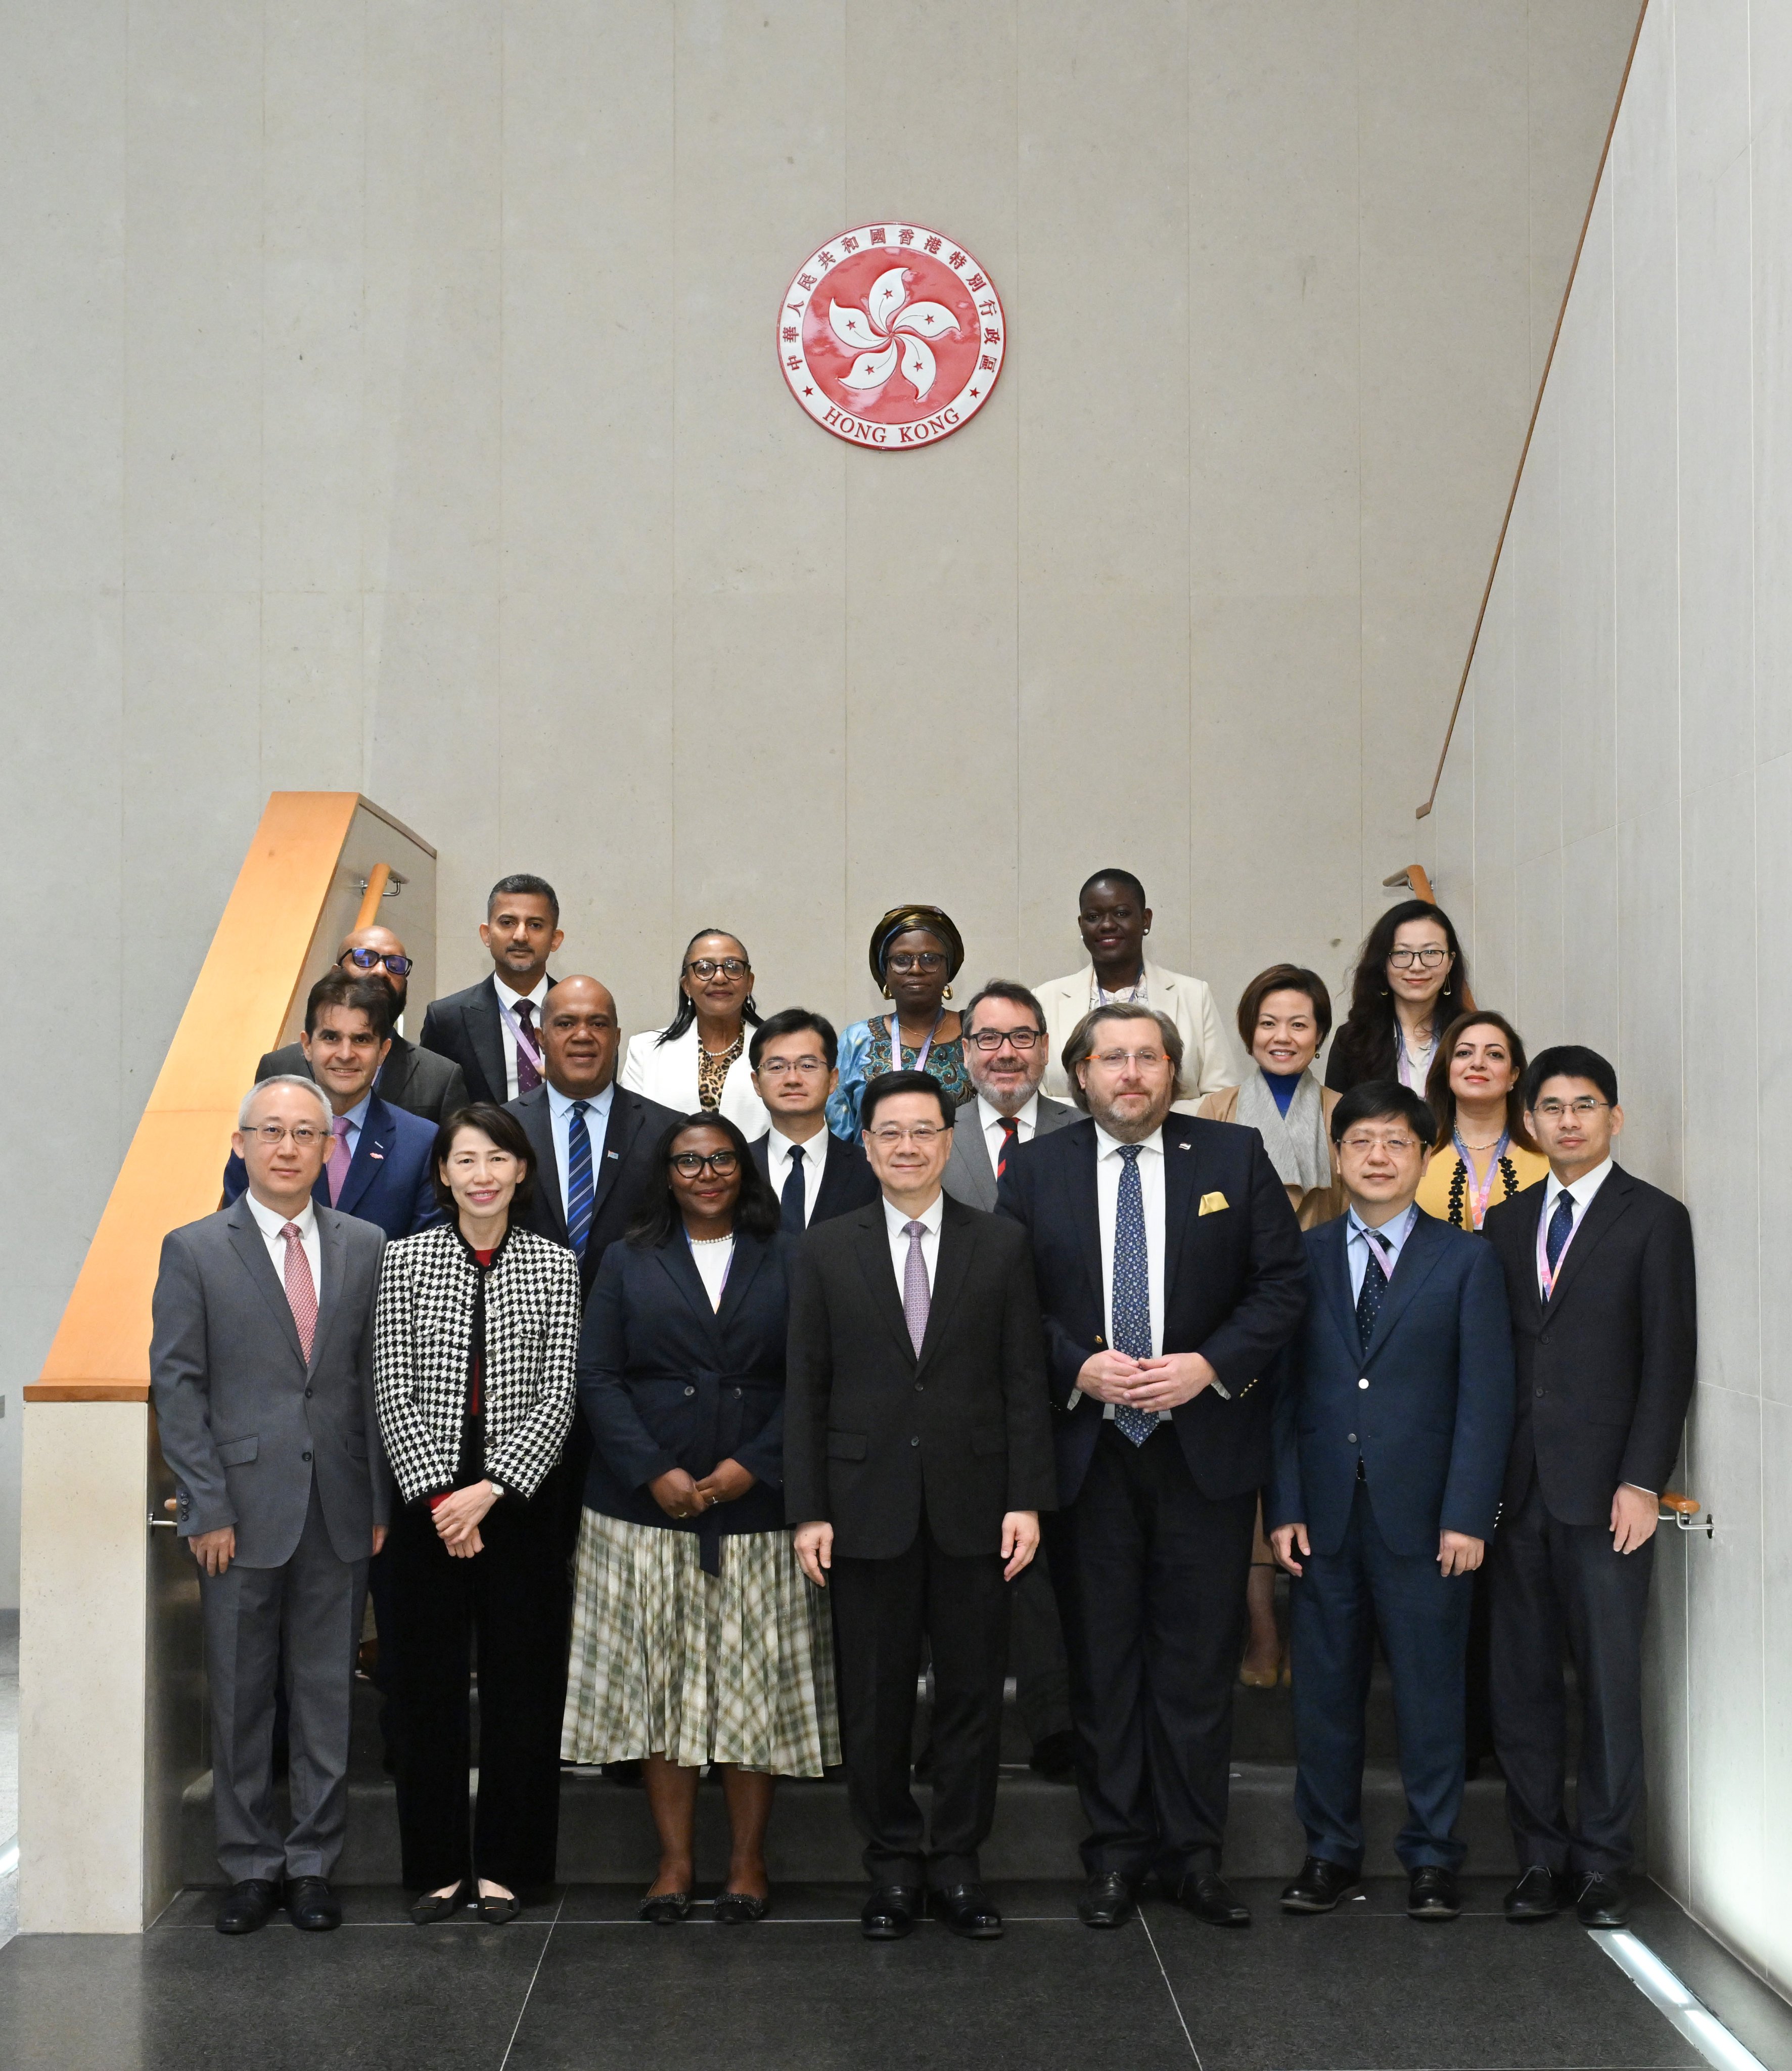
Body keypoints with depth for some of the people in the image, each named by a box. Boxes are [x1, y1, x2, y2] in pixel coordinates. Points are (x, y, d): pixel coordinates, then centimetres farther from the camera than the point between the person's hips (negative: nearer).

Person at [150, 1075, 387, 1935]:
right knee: (240, 1697, 6)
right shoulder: (194, 1251, 0)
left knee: (328, 1694, 8)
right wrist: (206, 1508, -8)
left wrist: (381, 1501, 3)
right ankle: (250, 1865, 20)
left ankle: (312, 1863, 20)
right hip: (244, 1512, -2)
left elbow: (380, 1380, 7)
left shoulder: (366, 1247, 7)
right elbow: (176, 1387, -2)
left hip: (339, 1514, 2)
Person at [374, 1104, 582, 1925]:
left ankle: (504, 1866, 16)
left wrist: (490, 1490, -12)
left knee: (520, 1680, 4)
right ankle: (440, 1865, 17)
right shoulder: (406, 1261, 2)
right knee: (430, 1680, 5)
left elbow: (558, 1394, -3)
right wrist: (439, 1496, -11)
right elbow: (394, 1392, -2)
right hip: (428, 1501, 0)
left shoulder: (553, 1265, 3)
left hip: (519, 1497, 0)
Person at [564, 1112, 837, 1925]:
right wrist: (654, 1473, -10)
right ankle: (674, 1860, 12)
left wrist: (754, 1465, -11)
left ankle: (748, 1861, 13)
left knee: (755, 1682, 2)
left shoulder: (783, 1262, 7)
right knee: (658, 1677, 3)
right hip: (647, 1507, 1)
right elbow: (597, 1378, 2)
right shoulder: (630, 1261, 9)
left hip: (756, 1506, 0)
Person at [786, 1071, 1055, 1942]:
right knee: (874, 1699, 6)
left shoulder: (1001, 1245, 4)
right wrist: (808, 1510, -3)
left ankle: (957, 1863, 20)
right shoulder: (827, 1249, 4)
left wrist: (1027, 1500, -4)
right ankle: (893, 1867, 20)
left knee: (972, 1692, 6)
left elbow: (1024, 1381, 3)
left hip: (972, 1508, 0)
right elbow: (806, 1388, 2)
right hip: (868, 1507, 0)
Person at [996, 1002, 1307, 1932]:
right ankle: (1116, 1853, 18)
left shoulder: (1235, 1157, 2)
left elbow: (1284, 1281, 1)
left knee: (1199, 1658, 4)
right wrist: (1078, 1367, -11)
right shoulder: (1037, 1170, 4)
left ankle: (1195, 1854, 15)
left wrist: (1209, 1365, -12)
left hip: (1206, 1445, 0)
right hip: (1085, 1448, 1)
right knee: (1101, 1659, 7)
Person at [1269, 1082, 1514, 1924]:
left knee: (1430, 1688, 5)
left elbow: (1485, 1397, -1)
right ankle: (1330, 1850, 20)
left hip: (1423, 1514, -1)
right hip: (1325, 1513, 2)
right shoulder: (1301, 1258, 7)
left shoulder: (1466, 1261, 3)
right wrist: (1284, 1508, -3)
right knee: (1325, 1688, 8)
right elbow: (1282, 1391, 5)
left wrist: (1467, 1516, -9)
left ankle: (1431, 1856, 18)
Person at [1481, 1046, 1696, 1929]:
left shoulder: (1655, 1220, 1)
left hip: (1603, 1489, -4)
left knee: (1609, 1679, 0)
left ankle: (1603, 1861, 11)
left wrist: (1642, 1482, -11)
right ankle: (1542, 1853, 16)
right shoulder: (1505, 1224, 14)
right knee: (1521, 1680, 6)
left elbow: (1669, 1361, -4)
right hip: (1515, 1487, 4)